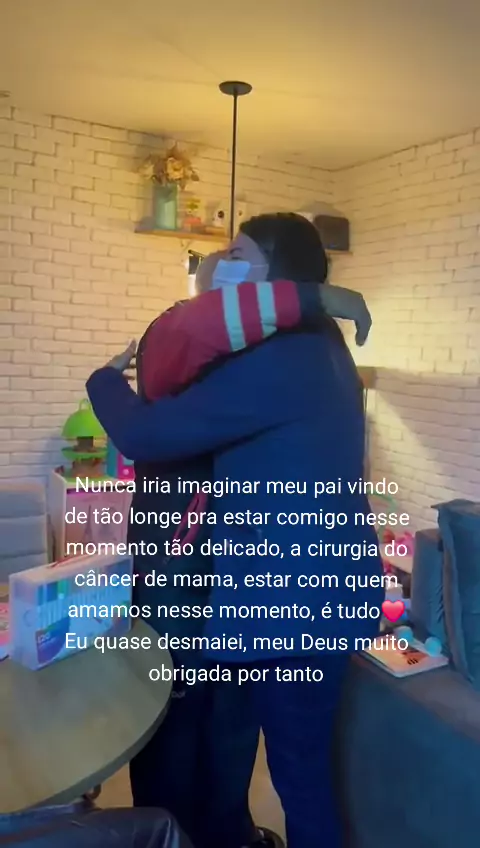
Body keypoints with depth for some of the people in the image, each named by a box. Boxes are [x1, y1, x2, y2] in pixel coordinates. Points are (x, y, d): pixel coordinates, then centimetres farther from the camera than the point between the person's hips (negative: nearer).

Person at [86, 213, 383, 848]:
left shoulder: (272, 360, -23)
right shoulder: (317, 345, 10)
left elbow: (145, 437, -20)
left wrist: (108, 379, 0)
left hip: (297, 598, -10)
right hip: (324, 583, 10)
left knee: (299, 766, 9)